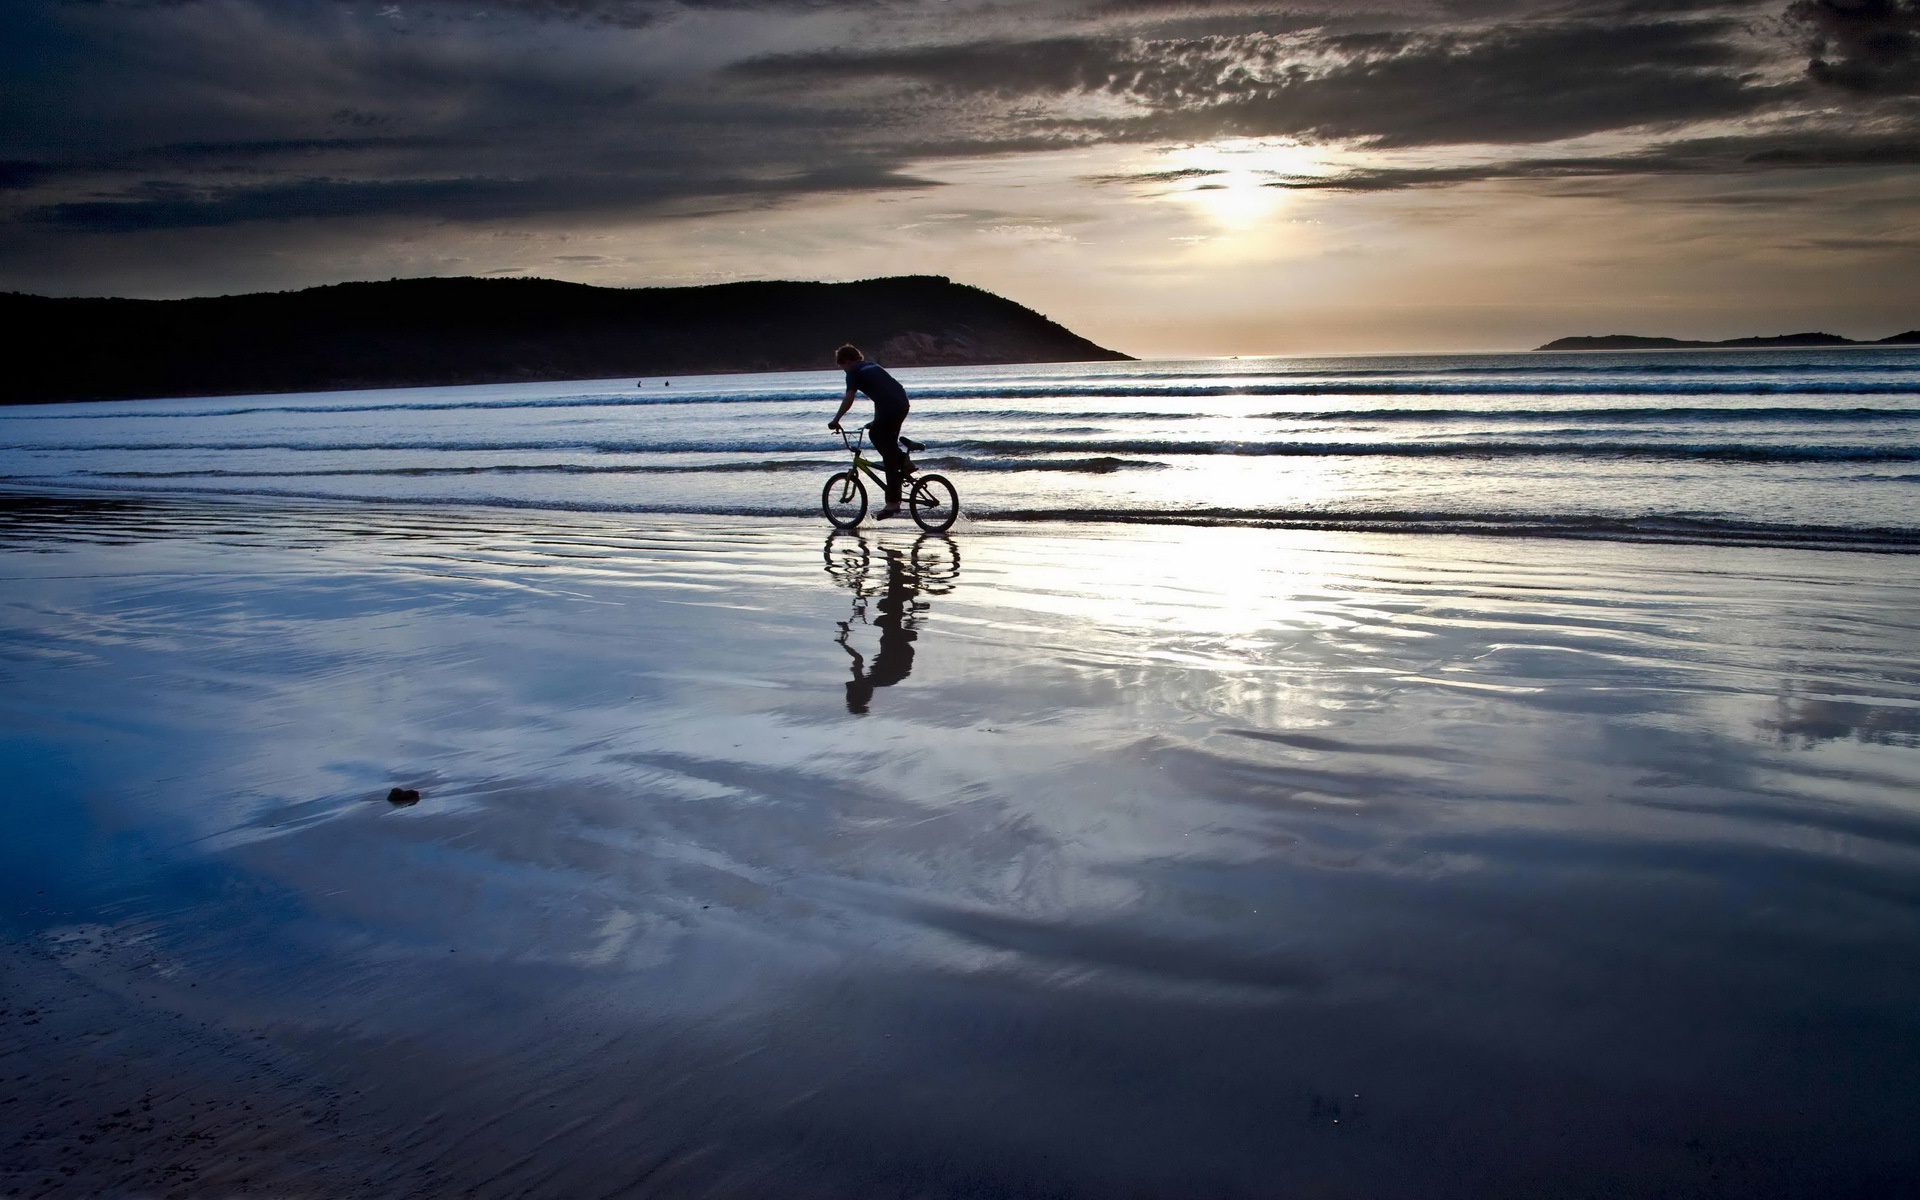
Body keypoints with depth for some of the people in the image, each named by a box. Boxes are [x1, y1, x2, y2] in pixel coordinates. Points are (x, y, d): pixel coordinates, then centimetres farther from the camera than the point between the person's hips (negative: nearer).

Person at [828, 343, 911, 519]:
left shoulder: (854, 372, 4)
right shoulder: (871, 365, 28)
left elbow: (848, 400, -5)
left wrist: (835, 420, 3)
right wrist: (876, 421, 38)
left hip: (890, 409, -8)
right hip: (903, 404, 8)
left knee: (889, 457, -4)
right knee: (875, 433, 30)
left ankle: (893, 504, -4)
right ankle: (903, 459, 16)